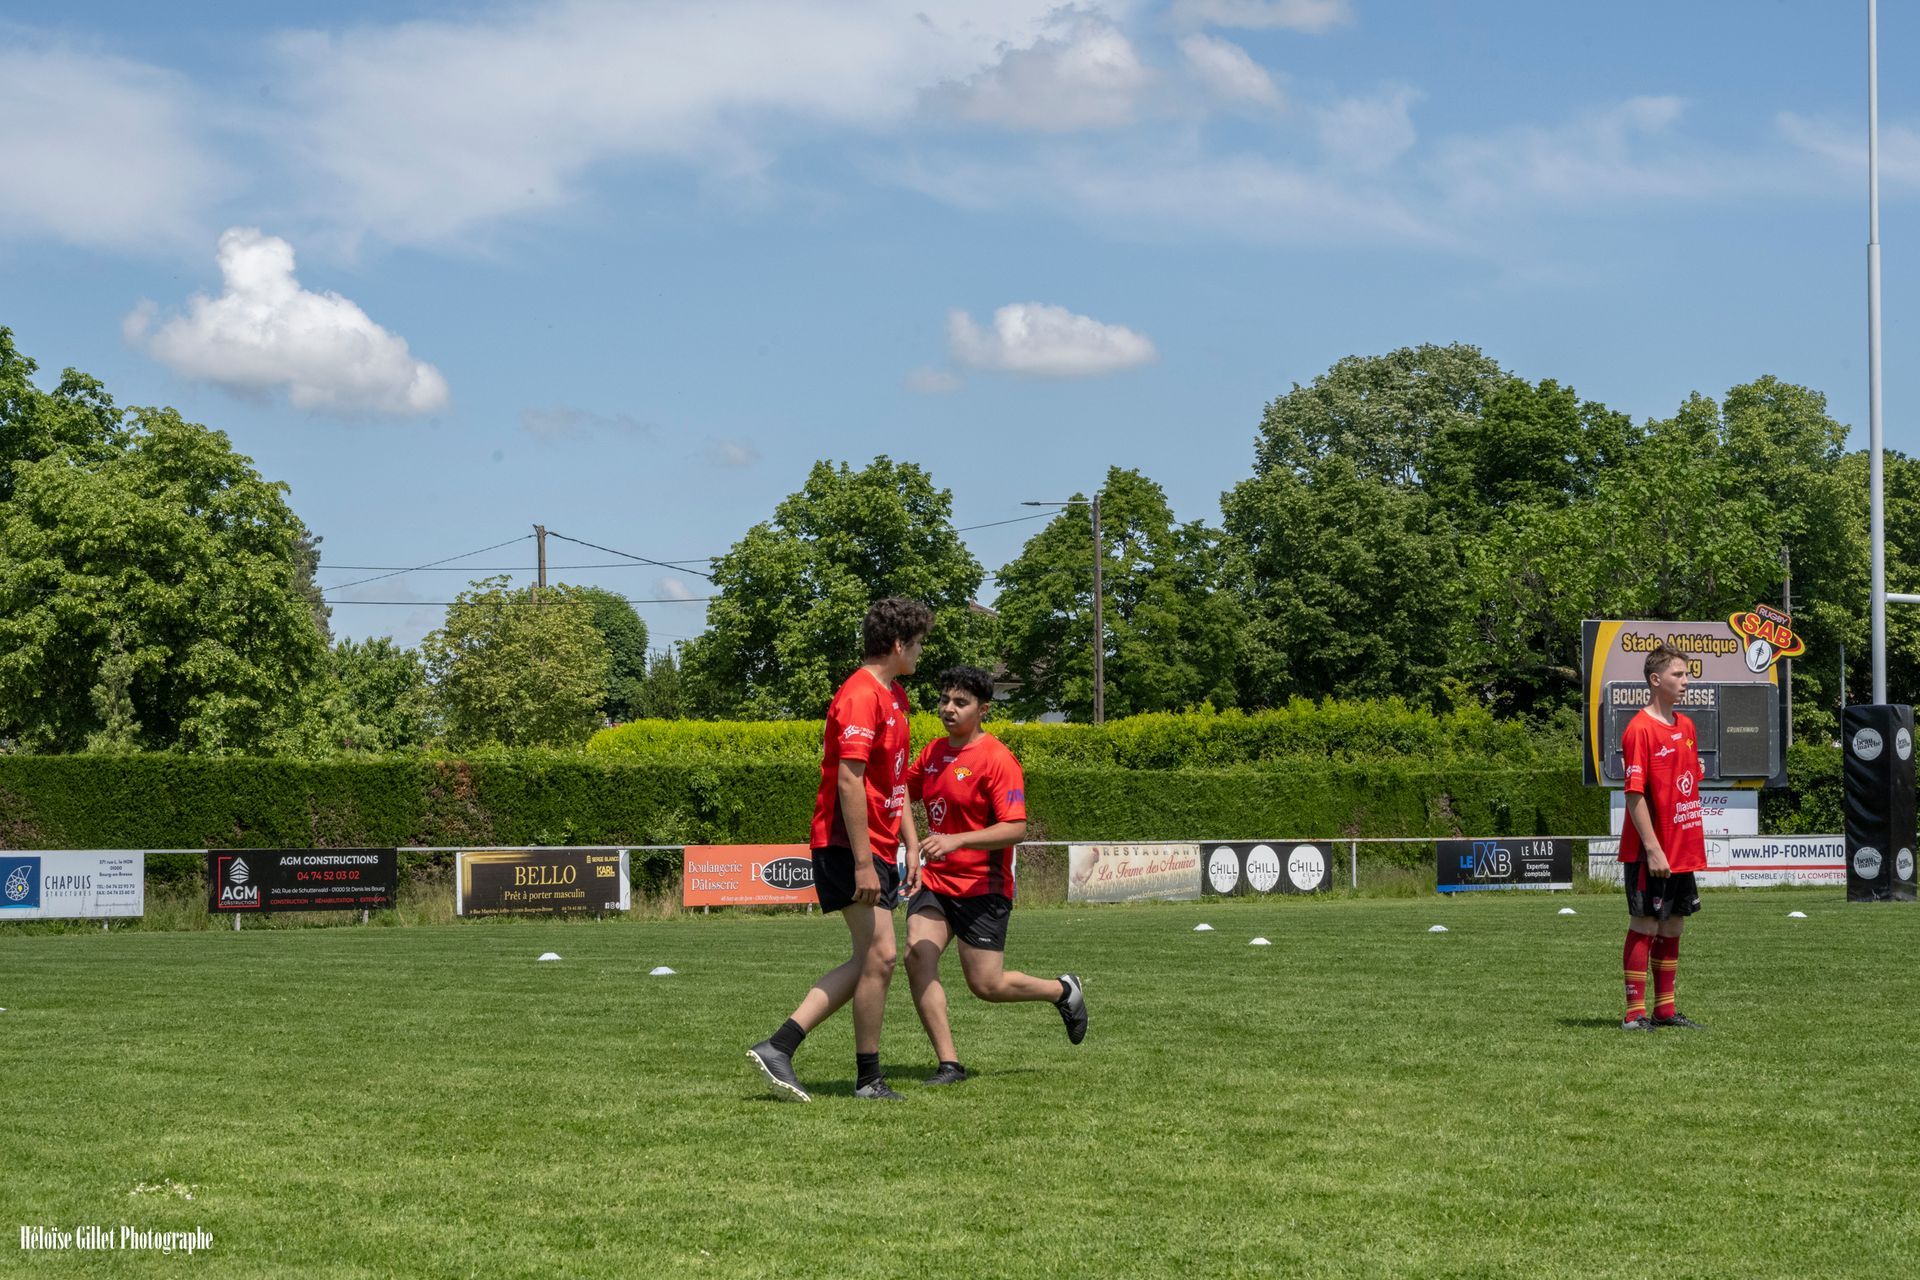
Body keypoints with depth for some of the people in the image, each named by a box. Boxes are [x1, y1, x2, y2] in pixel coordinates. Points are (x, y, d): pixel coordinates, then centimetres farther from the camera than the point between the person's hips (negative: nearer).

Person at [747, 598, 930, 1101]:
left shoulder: (894, 696, 17)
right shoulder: (860, 696, -15)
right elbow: (849, 781, -21)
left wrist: (910, 842, 18)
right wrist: (862, 864, -24)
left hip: (877, 848, 10)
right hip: (850, 847, -10)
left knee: (868, 962, 8)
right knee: (879, 955, -9)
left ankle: (778, 1046, 7)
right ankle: (868, 1079, 1)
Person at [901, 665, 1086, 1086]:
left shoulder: (996, 759, -14)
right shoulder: (933, 752, 8)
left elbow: (1015, 829, -21)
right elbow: (903, 791, 27)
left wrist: (956, 841, -31)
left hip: (982, 888, -6)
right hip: (934, 880, 6)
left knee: (986, 985, -3)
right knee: (917, 956, -15)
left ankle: (1063, 991, 27)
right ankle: (949, 1063, -8)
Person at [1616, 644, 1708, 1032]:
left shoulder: (1686, 727, 12)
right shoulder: (1639, 730, -13)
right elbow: (1634, 795, -17)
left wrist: (1695, 844, 14)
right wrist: (1653, 849, -21)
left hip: (1683, 851, 8)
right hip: (1651, 853, -8)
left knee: (1672, 927, 12)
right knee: (1645, 927, -4)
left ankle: (1665, 1009, 19)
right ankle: (1635, 1013, 1)